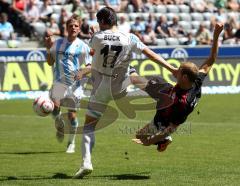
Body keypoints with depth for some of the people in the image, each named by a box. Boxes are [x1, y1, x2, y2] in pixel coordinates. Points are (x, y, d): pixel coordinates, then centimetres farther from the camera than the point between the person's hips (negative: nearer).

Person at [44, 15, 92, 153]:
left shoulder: (83, 46, -1)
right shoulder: (58, 43, 6)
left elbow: (90, 66, 3)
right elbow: (50, 62, 13)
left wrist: (82, 72, -18)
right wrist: (49, 48, -2)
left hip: (74, 84, -1)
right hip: (59, 81, 1)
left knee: (72, 114, 2)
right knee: (55, 106, -22)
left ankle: (71, 142, 22)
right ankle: (60, 127, 10)